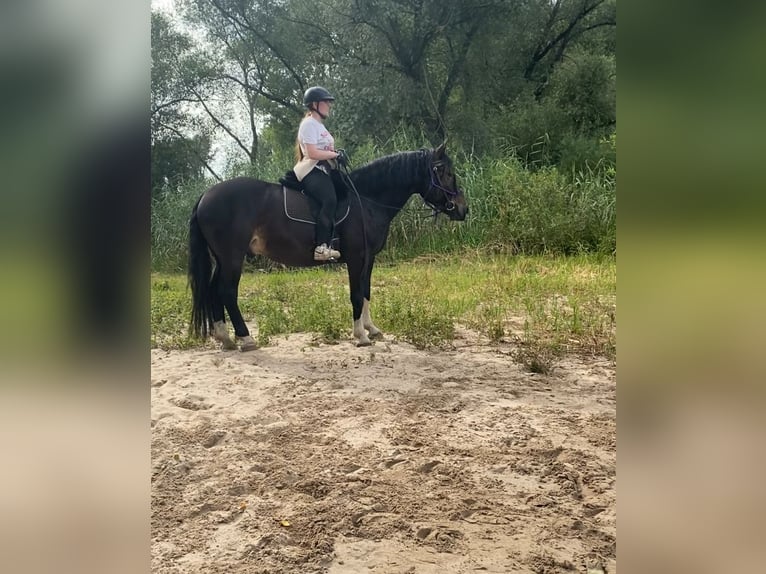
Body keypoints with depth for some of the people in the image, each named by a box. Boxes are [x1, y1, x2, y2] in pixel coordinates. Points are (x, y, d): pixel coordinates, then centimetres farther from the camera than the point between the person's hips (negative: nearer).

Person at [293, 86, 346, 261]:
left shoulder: (318, 125, 24)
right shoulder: (309, 124, -7)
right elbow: (312, 153, -18)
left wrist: (336, 155, 5)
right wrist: (335, 154, -12)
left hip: (323, 170, 11)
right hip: (312, 171, -11)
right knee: (330, 200, -31)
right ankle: (321, 247, -37)